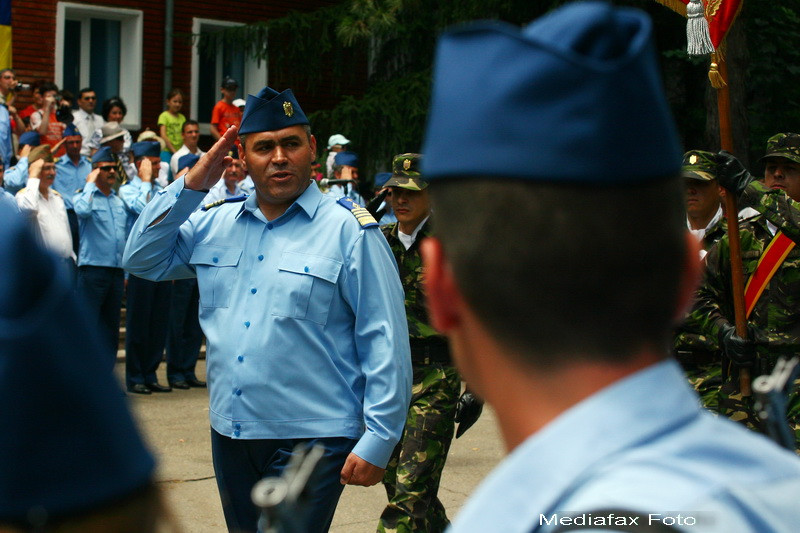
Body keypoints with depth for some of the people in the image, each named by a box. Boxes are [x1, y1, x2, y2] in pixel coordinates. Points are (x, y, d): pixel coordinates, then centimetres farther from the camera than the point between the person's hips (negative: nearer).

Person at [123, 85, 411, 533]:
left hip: (311, 440, -6)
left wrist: (378, 440, -13)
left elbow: (385, 341, -9)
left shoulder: (350, 231, -7)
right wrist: (190, 187, 1)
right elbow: (142, 259, 11)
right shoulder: (215, 224, 10)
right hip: (229, 434, 6)